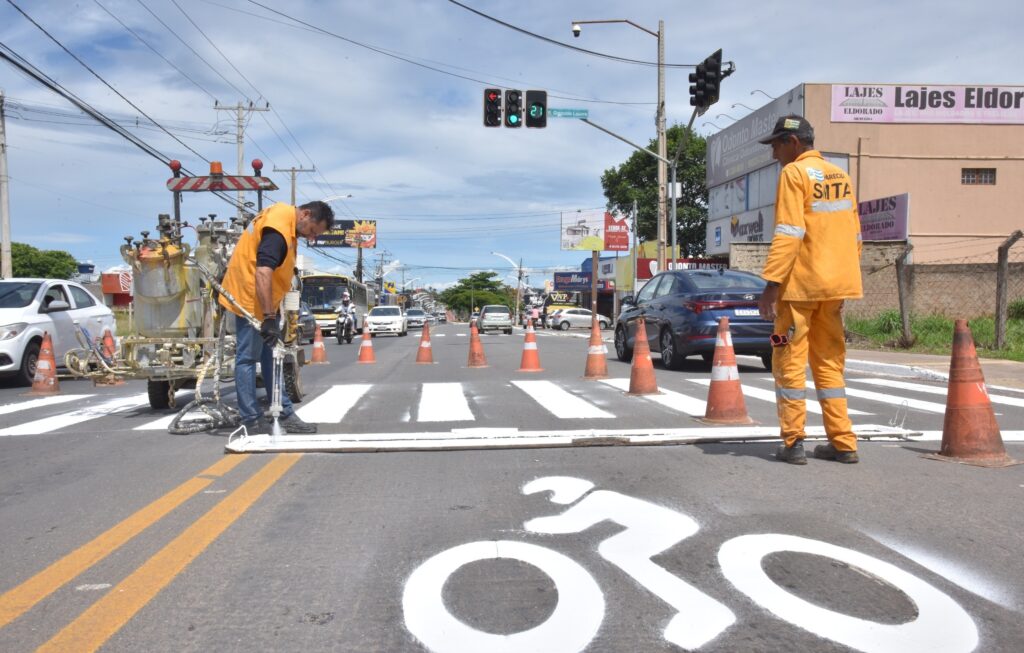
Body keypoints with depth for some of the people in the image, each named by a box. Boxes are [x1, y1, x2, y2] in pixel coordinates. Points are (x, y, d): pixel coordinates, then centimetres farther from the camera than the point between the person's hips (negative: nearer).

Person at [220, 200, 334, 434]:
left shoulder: (284, 212, 5)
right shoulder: (279, 230, -26)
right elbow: (262, 273, -36)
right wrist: (269, 318, -38)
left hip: (263, 300, 11)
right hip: (250, 300, -11)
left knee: (271, 357, 13)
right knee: (247, 358, -3)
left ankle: (284, 414, 20)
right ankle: (252, 421, 3)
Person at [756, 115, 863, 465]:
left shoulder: (794, 173, -7)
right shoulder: (840, 175, 16)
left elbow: (789, 233, -18)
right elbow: (854, 234, 17)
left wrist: (771, 283, -19)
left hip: (799, 283, -7)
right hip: (835, 284, 7)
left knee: (790, 361, 1)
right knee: (830, 361, 13)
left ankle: (792, 443, 3)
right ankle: (842, 443, 14)